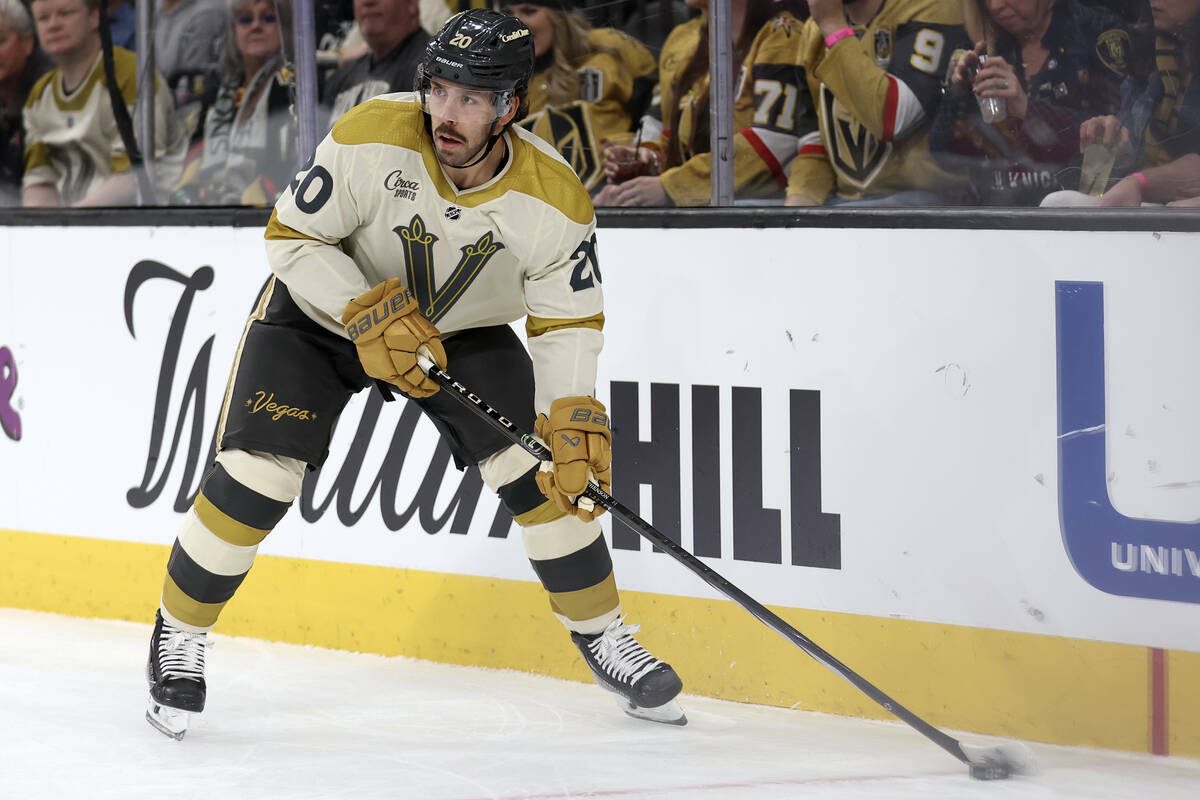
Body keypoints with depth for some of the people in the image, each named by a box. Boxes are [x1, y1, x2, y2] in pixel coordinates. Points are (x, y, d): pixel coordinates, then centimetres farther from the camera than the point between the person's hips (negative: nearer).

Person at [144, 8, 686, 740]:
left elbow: (568, 322, -15)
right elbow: (291, 238, -21)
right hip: (323, 309, -2)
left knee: (548, 470, -11)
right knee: (255, 477, -15)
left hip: (461, 330, 2)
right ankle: (178, 638, 5)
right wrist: (370, 315, -32)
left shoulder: (556, 202, -25)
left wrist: (574, 419, -29)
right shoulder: (372, 139, -31)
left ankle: (606, 639, 8)